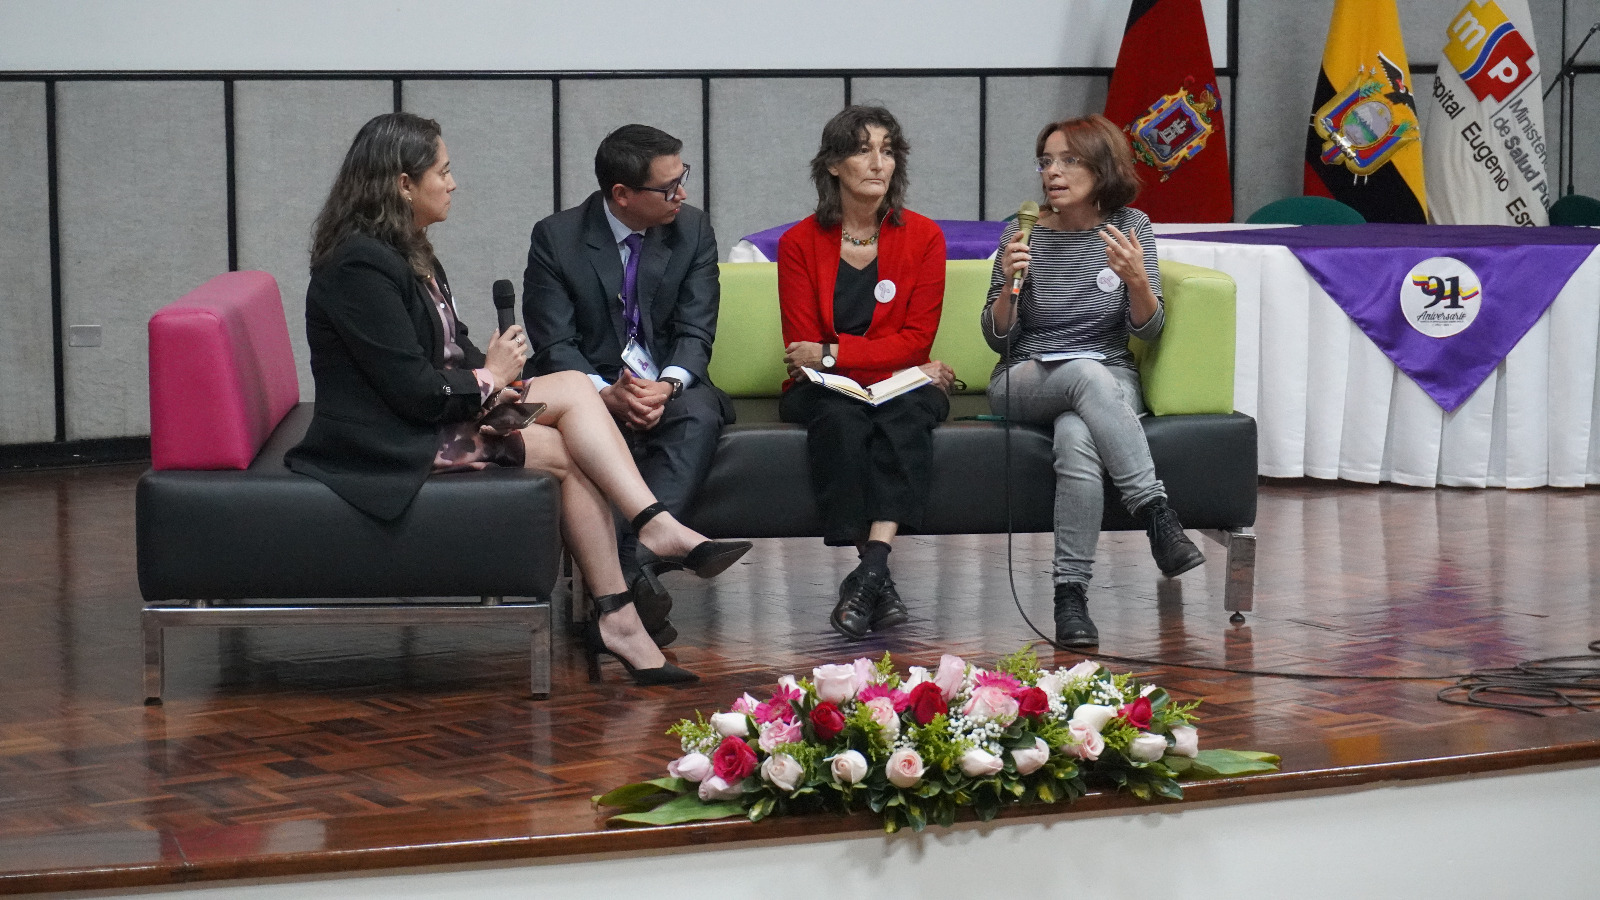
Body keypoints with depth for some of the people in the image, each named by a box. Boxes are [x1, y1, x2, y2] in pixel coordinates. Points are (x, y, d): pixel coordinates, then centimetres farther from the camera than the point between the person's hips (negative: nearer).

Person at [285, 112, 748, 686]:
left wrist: (491, 382, -6)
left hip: (442, 414, 10)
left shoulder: (408, 252, 13)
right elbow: (415, 391, -24)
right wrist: (490, 378, -7)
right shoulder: (361, 268, -21)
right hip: (393, 444, -10)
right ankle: (619, 621, -8)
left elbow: (449, 350, 16)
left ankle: (654, 526, -17)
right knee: (568, 456, -13)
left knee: (574, 387, -6)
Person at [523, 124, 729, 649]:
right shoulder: (555, 239, -5)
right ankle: (637, 578, -43)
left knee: (701, 410, -33)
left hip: (668, 386, 2)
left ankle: (634, 561, -46)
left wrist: (667, 385, -23)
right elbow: (554, 345, -8)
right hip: (593, 389, -2)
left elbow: (695, 332, -1)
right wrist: (607, 393, -27)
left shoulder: (693, 231, 3)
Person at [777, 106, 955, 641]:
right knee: (840, 421, -34)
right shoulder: (800, 244, 0)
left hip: (901, 388, 1)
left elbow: (916, 340, -3)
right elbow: (803, 349, -3)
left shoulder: (923, 237, 2)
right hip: (824, 393, -1)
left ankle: (867, 574, -45)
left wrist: (833, 353, -14)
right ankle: (880, 583, -40)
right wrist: (911, 369, -9)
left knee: (908, 414, -34)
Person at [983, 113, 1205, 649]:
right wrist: (1009, 284, -17)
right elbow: (998, 338, 3)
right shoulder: (1023, 233, 1)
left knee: (1076, 439, -37)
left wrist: (1137, 280, -21)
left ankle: (1071, 595, -37)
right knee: (1088, 374, -38)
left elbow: (1148, 331, -1)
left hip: (1110, 380, 0)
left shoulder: (1130, 226, 2)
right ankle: (1156, 515, -41)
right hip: (1026, 381, 0)